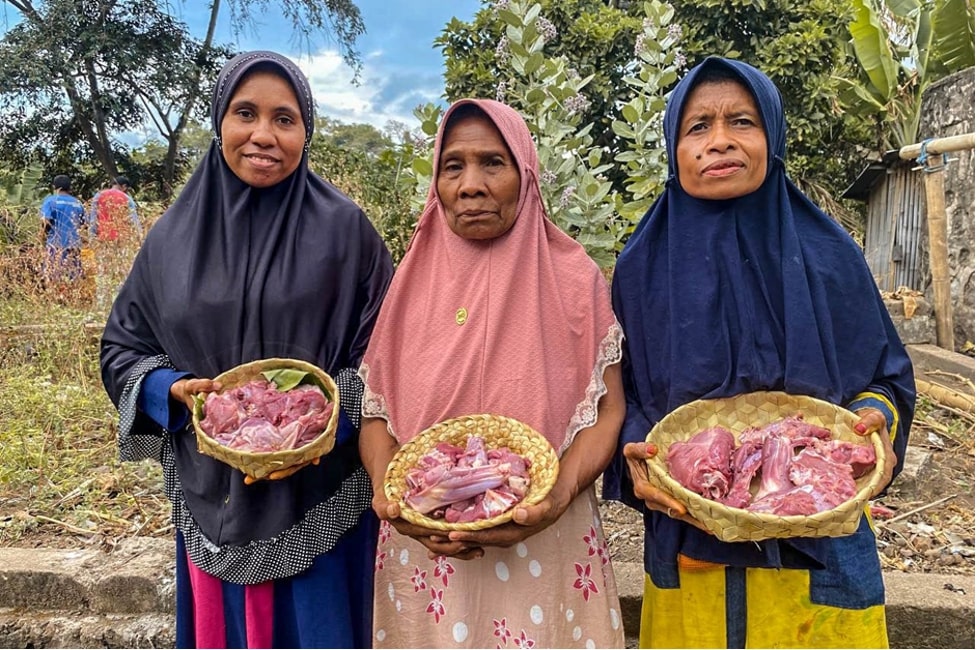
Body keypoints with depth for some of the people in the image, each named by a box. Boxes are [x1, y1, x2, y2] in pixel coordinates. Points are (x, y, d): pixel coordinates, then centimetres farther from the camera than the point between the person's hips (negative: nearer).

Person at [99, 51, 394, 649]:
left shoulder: (343, 230, -7)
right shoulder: (176, 234, 2)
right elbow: (121, 346, 9)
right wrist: (175, 390, -10)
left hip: (321, 494, -2)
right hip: (213, 493, 3)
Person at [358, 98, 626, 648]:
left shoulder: (574, 279, -4)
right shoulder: (411, 283, 1)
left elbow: (607, 407, -5)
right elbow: (375, 408, 3)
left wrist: (560, 496, -20)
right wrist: (387, 491, -14)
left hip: (543, 546, -1)